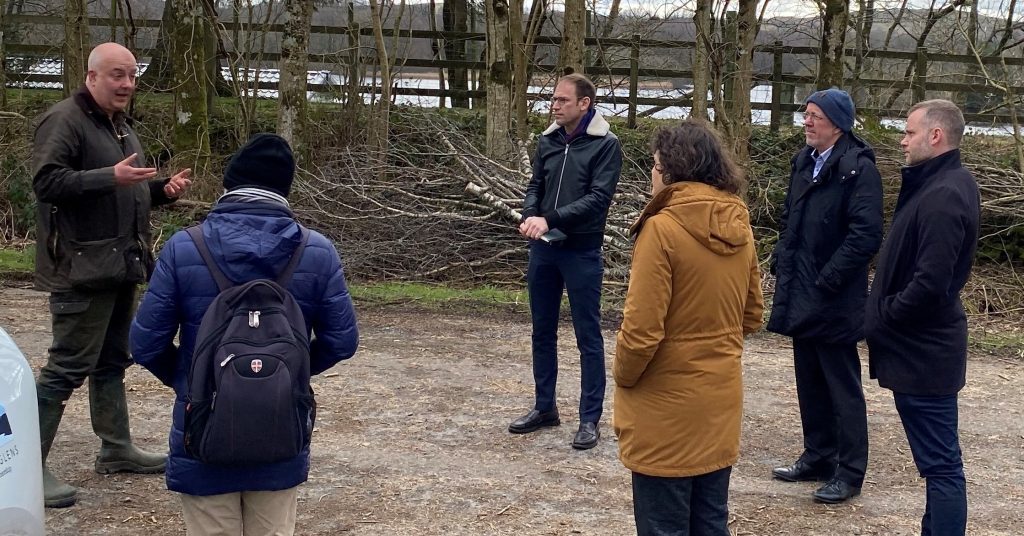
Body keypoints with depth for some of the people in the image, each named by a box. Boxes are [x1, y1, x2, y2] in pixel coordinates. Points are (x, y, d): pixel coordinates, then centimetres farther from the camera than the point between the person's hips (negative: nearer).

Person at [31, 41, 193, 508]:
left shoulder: (120, 126, 19)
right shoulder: (64, 120, -11)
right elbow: (46, 181, -22)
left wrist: (163, 190, 9)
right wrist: (111, 176, -28)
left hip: (119, 264, 9)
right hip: (82, 268, -9)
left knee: (112, 362, 16)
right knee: (67, 367, -9)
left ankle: (116, 449, 26)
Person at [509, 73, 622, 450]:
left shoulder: (606, 145, -8)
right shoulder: (548, 141, 8)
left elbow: (598, 198, -16)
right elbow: (535, 186, 10)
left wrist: (551, 219, -23)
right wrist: (530, 215, -11)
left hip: (581, 252, -6)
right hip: (543, 250, 6)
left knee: (588, 337, 2)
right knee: (543, 332, 14)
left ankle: (590, 419, 10)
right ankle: (544, 407, 27)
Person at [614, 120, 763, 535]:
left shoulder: (662, 228, -18)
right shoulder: (739, 227, 4)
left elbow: (642, 329, -20)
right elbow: (752, 316, 13)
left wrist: (622, 375, -3)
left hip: (668, 407, -7)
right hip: (721, 400, 7)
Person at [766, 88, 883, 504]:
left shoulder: (858, 169, -15)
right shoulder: (805, 161, 10)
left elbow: (866, 234, -20)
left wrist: (828, 281, -18)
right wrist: (781, 263, 9)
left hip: (832, 299, -8)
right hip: (800, 296, 8)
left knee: (842, 386, 2)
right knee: (809, 381, 17)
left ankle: (849, 473, 12)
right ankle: (817, 458, 30)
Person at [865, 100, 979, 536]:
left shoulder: (943, 196, -21)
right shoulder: (948, 183, 11)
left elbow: (930, 283, -27)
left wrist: (882, 314, -12)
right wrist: (885, 312, 9)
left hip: (922, 350, -11)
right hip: (924, 344, 11)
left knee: (940, 462, -3)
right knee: (939, 458, 18)